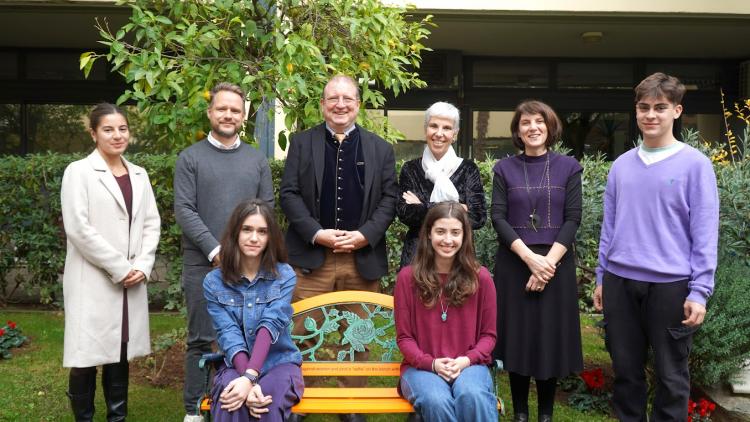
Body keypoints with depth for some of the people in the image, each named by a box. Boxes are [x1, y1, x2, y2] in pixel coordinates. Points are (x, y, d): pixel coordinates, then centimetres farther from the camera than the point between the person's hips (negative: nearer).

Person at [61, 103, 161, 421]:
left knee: (120, 353, 11)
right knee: (87, 355, -1)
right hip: (93, 281, -4)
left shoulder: (139, 175, 12)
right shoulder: (79, 172, -3)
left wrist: (142, 265, -5)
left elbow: (152, 223, 10)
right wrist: (119, 267, -12)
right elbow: (78, 228, -12)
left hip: (132, 281, 4)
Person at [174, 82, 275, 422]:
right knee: (200, 339, 4)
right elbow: (183, 210, -6)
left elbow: (267, 209, 8)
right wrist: (215, 250, -14)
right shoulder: (190, 158, 2)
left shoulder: (257, 160, 10)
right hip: (202, 263, -2)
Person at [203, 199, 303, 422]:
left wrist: (250, 378, -31)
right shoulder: (213, 282, -2)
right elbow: (228, 334, -12)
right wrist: (248, 380, -27)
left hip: (279, 363, -1)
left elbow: (271, 325, -18)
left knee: (268, 399, -33)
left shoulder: (284, 276, -5)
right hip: (235, 365, 1)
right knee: (230, 401, -32)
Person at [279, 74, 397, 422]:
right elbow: (288, 194, 1)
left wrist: (365, 235, -10)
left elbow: (389, 198, 5)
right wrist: (317, 233, -12)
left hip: (363, 257, 1)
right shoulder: (301, 143, 7)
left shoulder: (380, 148, 10)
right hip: (312, 254, -1)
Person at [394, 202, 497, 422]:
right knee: (437, 402, -35)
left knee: (472, 396, -35)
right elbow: (404, 337, 2)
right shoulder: (407, 277, -2)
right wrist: (431, 363, -16)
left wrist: (467, 360, -13)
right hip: (422, 366, 0)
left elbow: (489, 334, 6)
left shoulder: (480, 277, 1)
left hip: (468, 365, 1)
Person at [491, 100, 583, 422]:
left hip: (556, 263, 0)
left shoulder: (568, 167, 3)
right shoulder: (504, 168, 3)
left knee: (551, 336, 5)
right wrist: (529, 257, -16)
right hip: (514, 263, 0)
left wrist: (549, 260, -15)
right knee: (518, 335, 5)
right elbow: (498, 218, -4)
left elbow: (573, 218, -3)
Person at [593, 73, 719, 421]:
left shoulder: (695, 164, -4)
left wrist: (699, 291, -11)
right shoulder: (621, 165, 8)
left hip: (671, 284, -3)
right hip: (620, 281, 4)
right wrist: (601, 277, 12)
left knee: (671, 375, 9)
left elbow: (704, 233, -7)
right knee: (626, 369, 14)